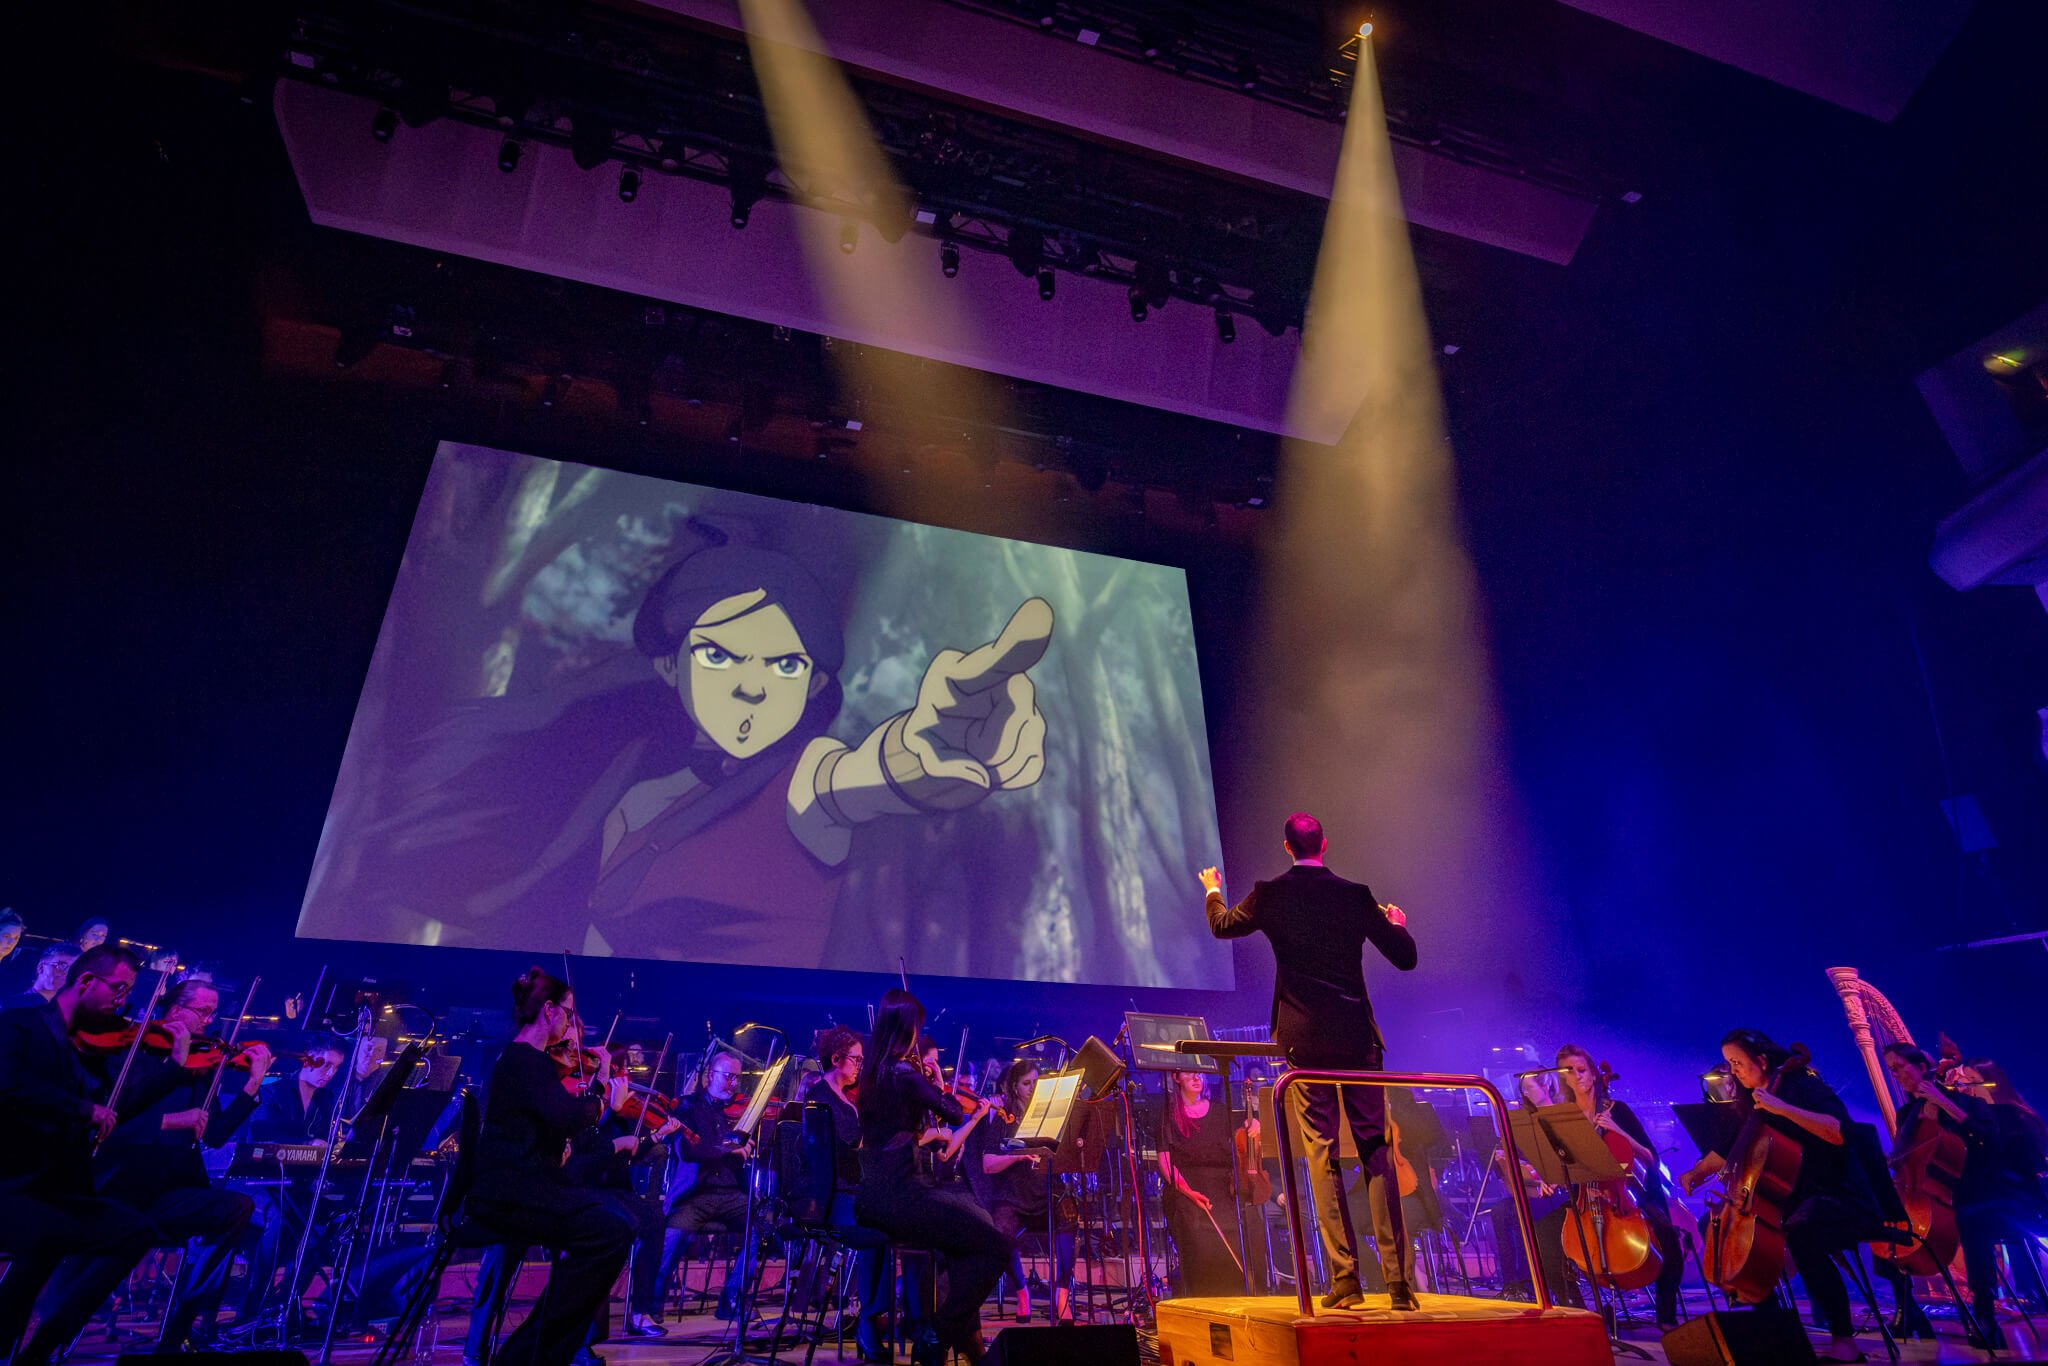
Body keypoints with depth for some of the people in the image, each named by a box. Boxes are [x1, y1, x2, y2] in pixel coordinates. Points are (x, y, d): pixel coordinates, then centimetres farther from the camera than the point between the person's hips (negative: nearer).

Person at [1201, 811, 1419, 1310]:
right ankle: (1399, 1279, 8)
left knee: (1321, 1152, 3)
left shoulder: (1270, 894, -2)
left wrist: (1212, 892, 38)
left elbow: (1223, 924, 17)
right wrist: (1398, 923, 28)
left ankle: (1344, 1277, 2)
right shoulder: (1356, 895, 0)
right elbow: (1405, 957, 7)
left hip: (1304, 1039, -1)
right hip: (1357, 1036, 2)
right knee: (1376, 1152, 8)